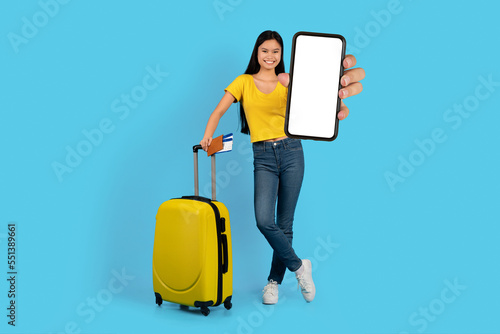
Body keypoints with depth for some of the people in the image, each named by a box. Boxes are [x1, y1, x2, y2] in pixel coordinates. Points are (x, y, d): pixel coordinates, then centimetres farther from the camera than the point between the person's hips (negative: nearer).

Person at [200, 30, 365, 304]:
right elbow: (219, 111, 2)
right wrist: (207, 137, -15)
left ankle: (274, 281, 21)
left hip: (291, 152, 0)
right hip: (263, 157, 0)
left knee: (285, 223, 5)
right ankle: (298, 266, 7)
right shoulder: (244, 82, 8)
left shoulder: (289, 81, 6)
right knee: (264, 221, -16)